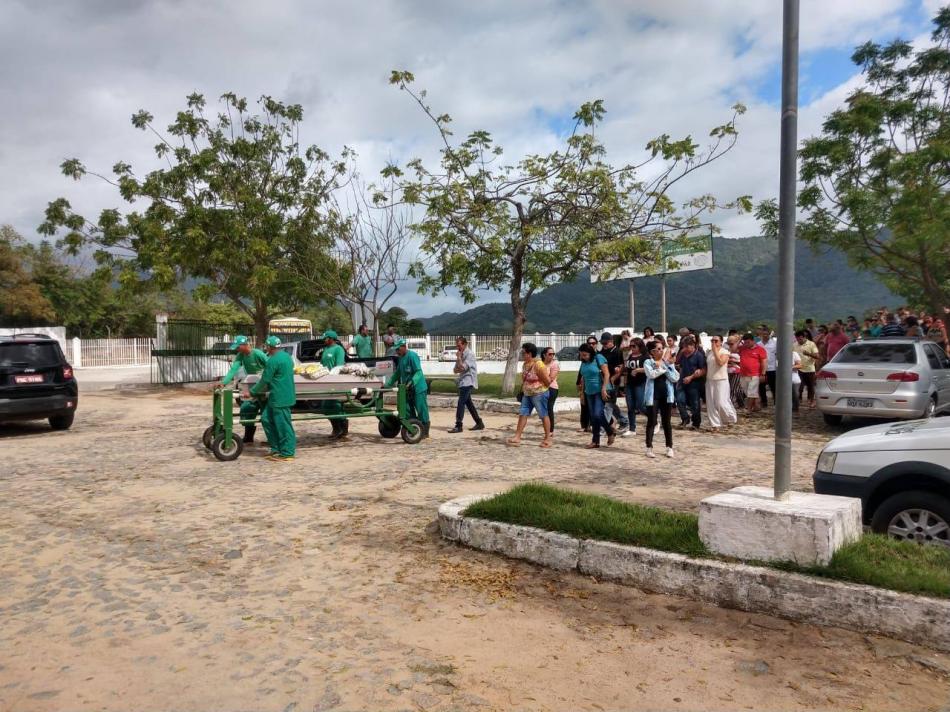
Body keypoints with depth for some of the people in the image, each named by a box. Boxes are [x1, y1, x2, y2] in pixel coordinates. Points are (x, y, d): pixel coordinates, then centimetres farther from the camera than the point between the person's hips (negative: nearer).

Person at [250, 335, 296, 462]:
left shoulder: (273, 360, -16)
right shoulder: (287, 356, 13)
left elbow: (264, 380, -12)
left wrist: (252, 391, 3)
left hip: (280, 398, -10)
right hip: (286, 395, 10)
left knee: (283, 425, -2)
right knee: (266, 418, 16)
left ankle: (287, 453, 6)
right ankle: (276, 448, 20)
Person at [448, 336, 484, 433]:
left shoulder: (470, 354, -13)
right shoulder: (462, 354, 13)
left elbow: (463, 368, -21)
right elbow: (456, 369, 12)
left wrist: (458, 357, -12)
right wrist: (457, 369, -9)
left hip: (467, 382, -10)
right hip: (463, 382, 10)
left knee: (461, 403, -14)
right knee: (468, 403, 14)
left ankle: (458, 426, -13)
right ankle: (479, 423, 22)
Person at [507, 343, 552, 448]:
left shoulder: (538, 365, -21)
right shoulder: (525, 364, 4)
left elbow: (547, 381, -16)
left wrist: (540, 389, -1)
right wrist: (522, 390, 12)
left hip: (538, 394, -9)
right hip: (527, 394, 9)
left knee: (544, 415, 3)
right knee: (522, 414, 6)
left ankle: (548, 439, 13)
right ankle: (517, 437, 8)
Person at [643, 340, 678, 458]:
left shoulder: (668, 362, 8)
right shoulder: (648, 362, -2)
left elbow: (675, 378, -2)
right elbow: (651, 374, -21)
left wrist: (669, 366, -11)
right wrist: (664, 367, -11)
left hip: (666, 395, 3)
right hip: (653, 396, -3)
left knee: (667, 422, 8)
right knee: (651, 422, 1)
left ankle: (669, 447, 16)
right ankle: (649, 448, 7)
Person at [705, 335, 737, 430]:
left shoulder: (724, 352, -6)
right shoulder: (709, 353, 12)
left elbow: (720, 362, -23)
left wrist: (715, 350, -18)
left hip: (721, 380, -6)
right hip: (710, 380, 6)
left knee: (721, 403, -8)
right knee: (711, 404, 1)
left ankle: (732, 418, 17)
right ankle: (715, 424, 9)